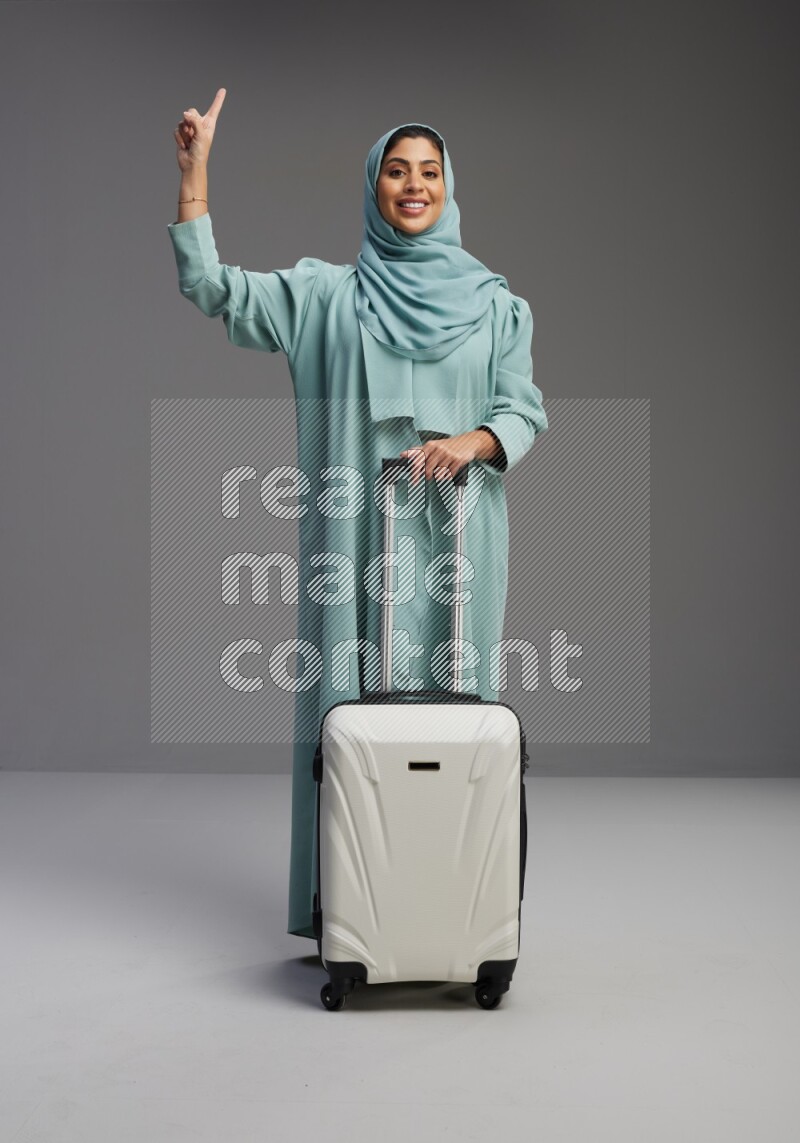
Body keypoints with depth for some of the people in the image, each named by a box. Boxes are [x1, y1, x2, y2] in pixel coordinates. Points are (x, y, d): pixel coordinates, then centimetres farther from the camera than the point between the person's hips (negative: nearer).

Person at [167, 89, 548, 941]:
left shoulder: (495, 304, 11)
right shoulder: (324, 294, 8)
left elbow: (524, 410, 6)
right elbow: (208, 286, 2)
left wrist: (473, 441, -15)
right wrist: (195, 167, -3)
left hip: (458, 533, 1)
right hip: (356, 532, -1)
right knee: (353, 691, -2)